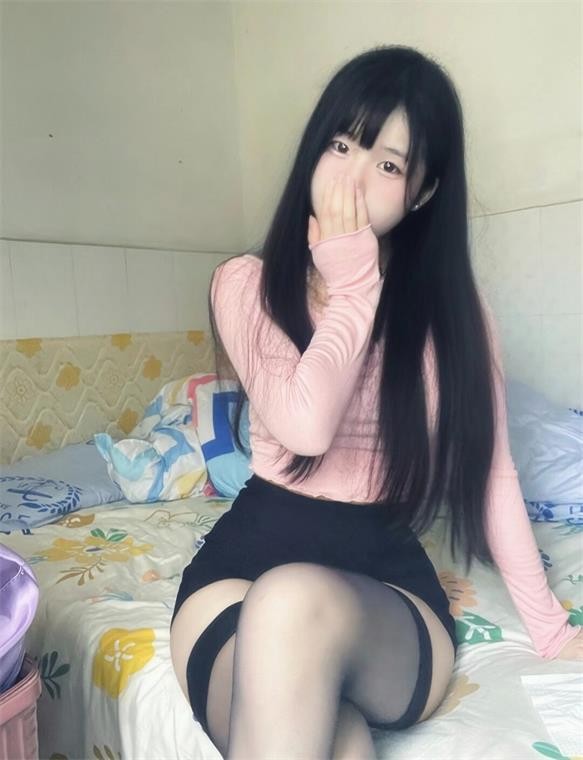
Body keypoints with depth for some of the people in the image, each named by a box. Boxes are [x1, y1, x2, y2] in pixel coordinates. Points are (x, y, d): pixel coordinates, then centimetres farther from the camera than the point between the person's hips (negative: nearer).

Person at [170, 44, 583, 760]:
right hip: (249, 552, 0)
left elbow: (490, 474, 7)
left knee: (295, 604, -35)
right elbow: (307, 425, -16)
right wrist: (353, 285, -7)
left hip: (387, 577, 1)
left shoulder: (456, 312, 4)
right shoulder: (246, 283, 1)